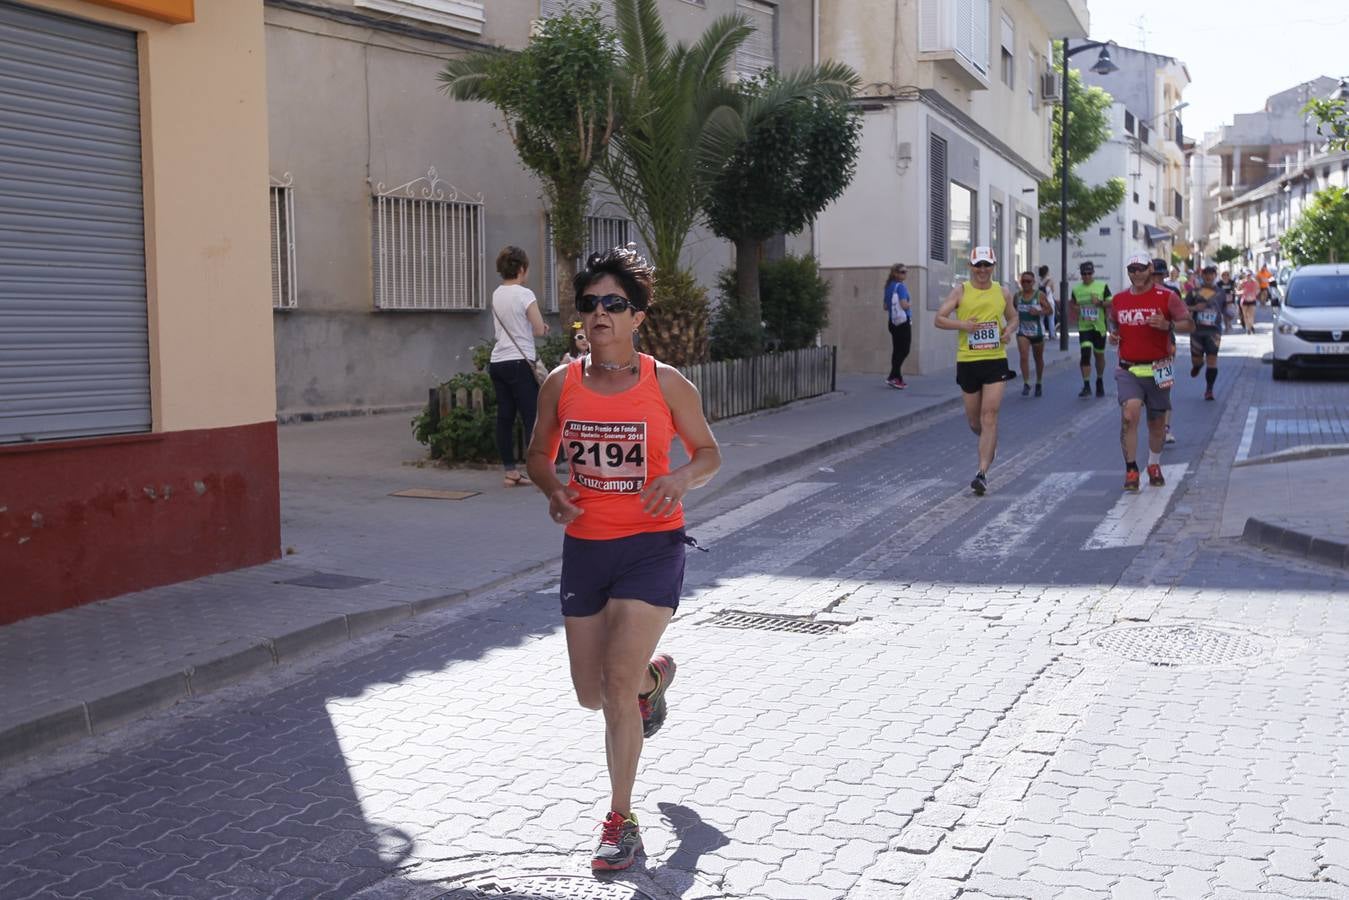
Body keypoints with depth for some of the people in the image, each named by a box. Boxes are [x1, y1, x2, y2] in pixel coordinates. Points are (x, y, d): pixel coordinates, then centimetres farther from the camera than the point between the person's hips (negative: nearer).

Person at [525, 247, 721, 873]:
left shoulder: (666, 384, -6)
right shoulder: (561, 384, 0)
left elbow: (709, 454, 4)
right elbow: (539, 454, 13)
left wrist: (681, 477, -18)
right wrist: (553, 491, -9)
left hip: (651, 545, -4)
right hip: (585, 546, 4)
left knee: (618, 684, -14)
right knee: (592, 695, 13)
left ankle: (620, 823, 4)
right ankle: (655, 675, 51)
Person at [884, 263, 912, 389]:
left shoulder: (889, 286, 12)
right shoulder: (901, 286, -13)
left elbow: (885, 307, 17)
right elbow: (904, 305, -22)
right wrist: (910, 304, -2)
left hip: (892, 322, 8)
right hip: (903, 322, -8)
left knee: (896, 350, 12)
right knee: (904, 350, -3)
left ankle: (898, 378, 15)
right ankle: (893, 377, -10)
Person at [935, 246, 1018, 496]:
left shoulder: (1003, 293, 7)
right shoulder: (960, 291, 1)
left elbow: (1013, 318, 21)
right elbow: (939, 319, -2)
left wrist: (1009, 330, -2)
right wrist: (963, 324, -18)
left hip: (996, 361, 0)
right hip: (967, 361, 0)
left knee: (989, 416, -11)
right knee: (973, 419, 10)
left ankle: (982, 473, -12)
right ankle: (990, 444, 44)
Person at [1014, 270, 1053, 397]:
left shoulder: (1040, 295, -7)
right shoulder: (1017, 295, 2)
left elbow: (1050, 310, -6)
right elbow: (1014, 310, 18)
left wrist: (1038, 312, -23)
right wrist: (1014, 320, 1)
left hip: (1037, 331, -1)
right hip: (1022, 332, 1)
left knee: (1038, 358, 13)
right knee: (1024, 357, -17)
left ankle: (1039, 383, 31)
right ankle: (1026, 384, -14)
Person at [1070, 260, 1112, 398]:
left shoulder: (1102, 286, 0)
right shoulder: (1076, 289, 7)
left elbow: (1111, 303, -2)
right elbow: (1073, 305, 20)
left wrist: (1100, 303, -19)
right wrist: (1075, 309, -3)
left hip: (1099, 326, -1)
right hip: (1084, 327, 1)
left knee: (1099, 355, 10)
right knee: (1085, 353, -13)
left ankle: (1100, 382, 30)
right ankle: (1086, 386, -12)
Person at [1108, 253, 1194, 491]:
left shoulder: (1167, 297, -1)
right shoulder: (1118, 300, 9)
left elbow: (1189, 325, -3)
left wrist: (1168, 325, -22)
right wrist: (1113, 335, 3)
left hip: (1157, 369, -1)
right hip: (1128, 370, 1)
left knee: (1156, 422, 11)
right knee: (1129, 415, -21)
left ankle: (1154, 465, 33)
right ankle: (1131, 469, -15)